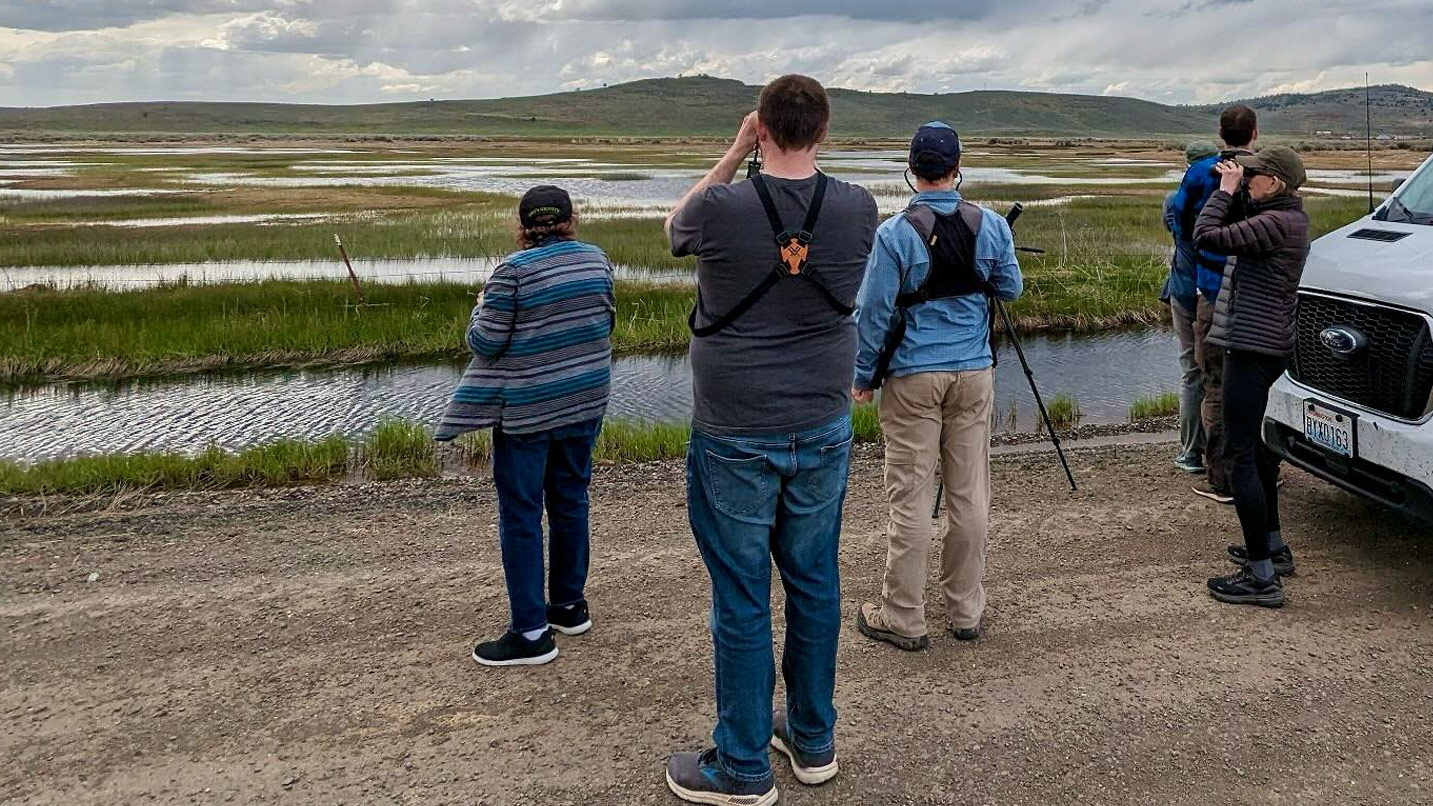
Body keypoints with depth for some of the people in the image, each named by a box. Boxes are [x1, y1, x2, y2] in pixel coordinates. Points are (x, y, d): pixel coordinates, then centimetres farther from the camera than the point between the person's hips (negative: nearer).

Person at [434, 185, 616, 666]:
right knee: (570, 501, 18)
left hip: (527, 411, -6)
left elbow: (485, 343, -12)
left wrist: (481, 309, 6)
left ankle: (531, 633, 6)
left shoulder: (513, 272, -15)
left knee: (520, 514, 2)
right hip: (585, 402, 6)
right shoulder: (596, 260, 1)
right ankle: (569, 604, 30)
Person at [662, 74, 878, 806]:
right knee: (814, 584, 16)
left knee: (742, 600, 5)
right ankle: (812, 740, 32)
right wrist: (795, 157, 14)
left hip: (736, 437, -4)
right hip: (824, 430, 4)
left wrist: (734, 153, 8)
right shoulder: (857, 208, -5)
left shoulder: (720, 209, -15)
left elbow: (676, 226, 9)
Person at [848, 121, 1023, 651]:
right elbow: (1011, 289, 13)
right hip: (975, 373, 4)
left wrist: (863, 376, 3)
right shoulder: (991, 225, -1)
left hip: (913, 378, -4)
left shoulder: (894, 234, -13)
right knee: (969, 496, 10)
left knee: (909, 498, 2)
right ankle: (965, 612, 21)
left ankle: (903, 619, 10)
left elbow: (873, 312, -8)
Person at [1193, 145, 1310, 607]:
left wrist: (1225, 189, -9)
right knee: (1255, 446, 23)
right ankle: (1272, 547, 35)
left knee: (1241, 455, -9)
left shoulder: (1275, 223, -19)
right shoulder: (1289, 218, 13)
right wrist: (1230, 191, 10)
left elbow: (1207, 236, -22)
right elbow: (1236, 231, 19)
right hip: (1270, 345, 11)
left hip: (1253, 347, -11)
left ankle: (1262, 578, -6)